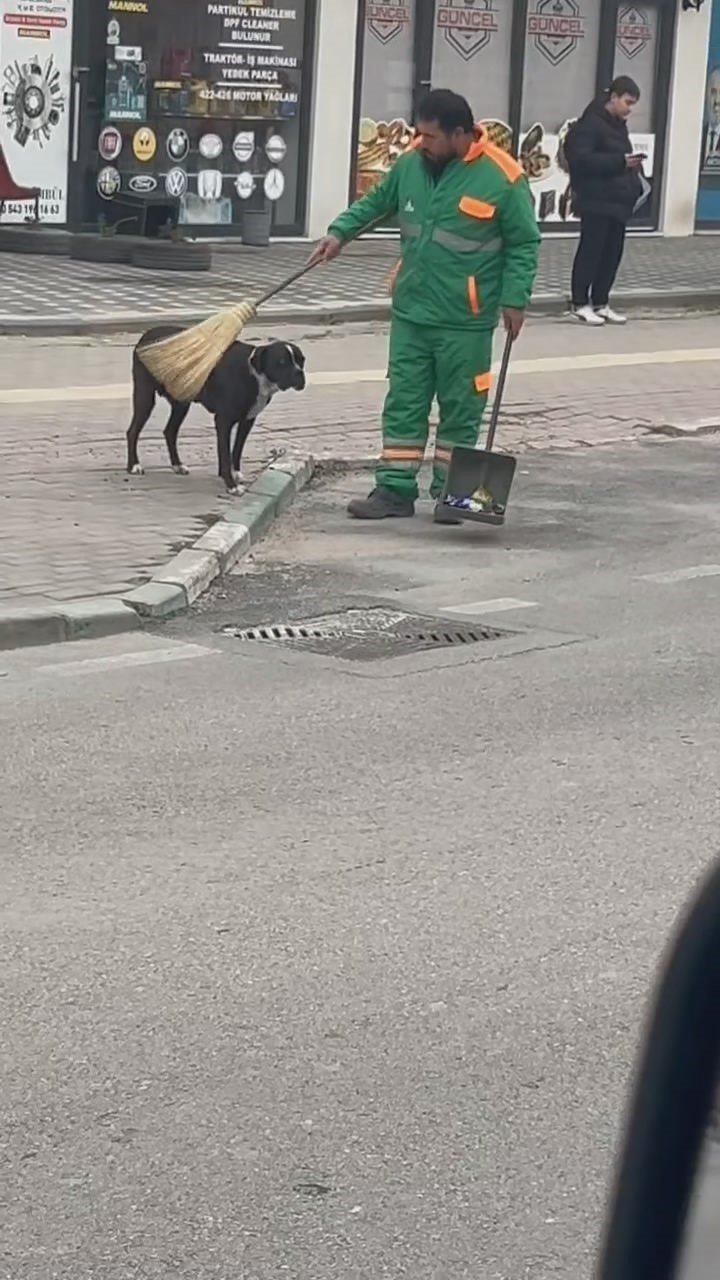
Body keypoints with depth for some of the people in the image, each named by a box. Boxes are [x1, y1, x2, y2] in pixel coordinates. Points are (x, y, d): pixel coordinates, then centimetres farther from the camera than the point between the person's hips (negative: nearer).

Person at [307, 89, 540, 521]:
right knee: (403, 404, 7)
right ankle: (396, 489, 13)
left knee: (460, 409, 6)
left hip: (465, 322, -5)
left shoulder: (501, 178, -13)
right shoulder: (412, 164, 2)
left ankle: (450, 491, 17)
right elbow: (375, 201, 19)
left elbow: (524, 242, -6)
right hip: (411, 311, 5)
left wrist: (515, 298, -11)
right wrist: (340, 233, 7)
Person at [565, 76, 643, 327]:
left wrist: (631, 165, 7)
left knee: (613, 252, 8)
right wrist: (620, 162, -25)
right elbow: (581, 158, -21)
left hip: (618, 198, 9)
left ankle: (600, 302, 16)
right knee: (590, 251, -3)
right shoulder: (591, 123, -12)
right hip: (596, 200, -9)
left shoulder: (618, 125, 18)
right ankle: (581, 304, 4)